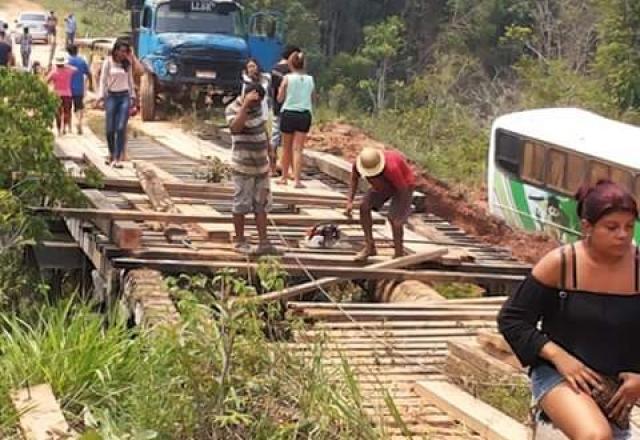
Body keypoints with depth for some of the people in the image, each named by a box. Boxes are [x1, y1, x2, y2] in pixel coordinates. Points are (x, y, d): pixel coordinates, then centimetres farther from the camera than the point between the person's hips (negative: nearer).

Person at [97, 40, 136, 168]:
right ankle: (111, 154, 24)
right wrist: (101, 96, -6)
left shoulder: (127, 64, 9)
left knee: (121, 128, -8)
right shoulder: (108, 62, -1)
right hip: (111, 96, -2)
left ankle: (118, 158, -7)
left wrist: (132, 96, 12)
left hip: (124, 96, 2)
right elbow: (103, 79, 0)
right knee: (110, 129, 0)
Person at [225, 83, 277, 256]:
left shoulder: (257, 106, 8)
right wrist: (245, 104, -37)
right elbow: (235, 127, -37)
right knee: (241, 205, 1)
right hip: (243, 167, -7)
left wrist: (269, 151, 24)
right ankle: (239, 241, 13)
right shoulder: (233, 109, -14)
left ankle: (264, 243, 11)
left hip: (261, 165, 7)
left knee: (261, 205, 8)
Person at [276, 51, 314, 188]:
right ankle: (297, 180, -10)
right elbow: (311, 98, 11)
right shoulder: (310, 79, 3)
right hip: (305, 114, 1)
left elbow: (280, 98, -1)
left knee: (287, 148, 13)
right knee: (298, 149, 0)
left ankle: (284, 177, 23)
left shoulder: (288, 78, -5)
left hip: (288, 113, -1)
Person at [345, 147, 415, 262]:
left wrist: (399, 213, -25)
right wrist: (350, 201, -14)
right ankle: (370, 247, 3)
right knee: (364, 207, -7)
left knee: (394, 219, -17)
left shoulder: (391, 168, -45)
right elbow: (354, 178, -5)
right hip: (385, 183, 6)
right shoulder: (360, 162, -27)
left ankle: (399, 254, 3)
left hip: (404, 184, -6)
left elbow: (403, 189, -31)